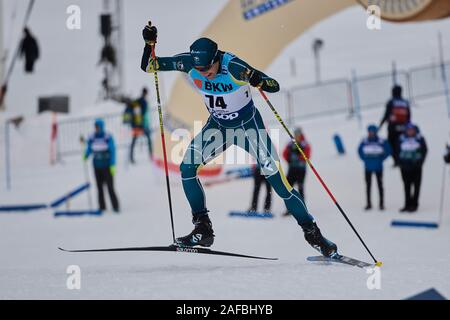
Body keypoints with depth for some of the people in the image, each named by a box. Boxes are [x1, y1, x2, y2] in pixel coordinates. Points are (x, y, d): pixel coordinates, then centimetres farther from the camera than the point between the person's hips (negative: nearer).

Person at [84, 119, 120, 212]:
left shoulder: (108, 137, -10)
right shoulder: (92, 138, 1)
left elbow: (113, 151, -7)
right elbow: (88, 150, 9)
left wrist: (113, 165, -11)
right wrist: (85, 156, -12)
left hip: (107, 166, -4)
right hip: (97, 166, 4)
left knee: (110, 187, -7)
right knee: (99, 187, 6)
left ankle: (115, 206, 1)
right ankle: (102, 207, 14)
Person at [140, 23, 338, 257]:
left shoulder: (233, 67, -31)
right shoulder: (189, 63, -20)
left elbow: (275, 86, -30)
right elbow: (147, 66, -13)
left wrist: (257, 80, -52)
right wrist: (150, 43, -31)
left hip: (249, 126, -4)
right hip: (217, 127, 4)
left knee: (276, 179, -11)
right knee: (187, 167, -15)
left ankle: (312, 232, 3)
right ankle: (203, 229, -3)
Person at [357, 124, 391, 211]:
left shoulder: (381, 141, -9)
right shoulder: (365, 141, -2)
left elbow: (388, 151, 1)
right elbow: (360, 150, 14)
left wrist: (381, 159, -3)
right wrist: (364, 159, 5)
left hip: (378, 167, -2)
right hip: (368, 167, 2)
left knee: (380, 184, 2)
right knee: (368, 185, 5)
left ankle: (381, 203, 8)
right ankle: (368, 203, 11)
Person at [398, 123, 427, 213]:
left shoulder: (420, 139, -2)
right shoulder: (402, 139, 3)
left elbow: (424, 150, 1)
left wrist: (420, 162, -7)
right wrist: (400, 162, -1)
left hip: (416, 166, -2)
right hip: (405, 166, 2)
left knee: (416, 185, 0)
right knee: (407, 186, 6)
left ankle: (414, 204, 5)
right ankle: (407, 204, 11)